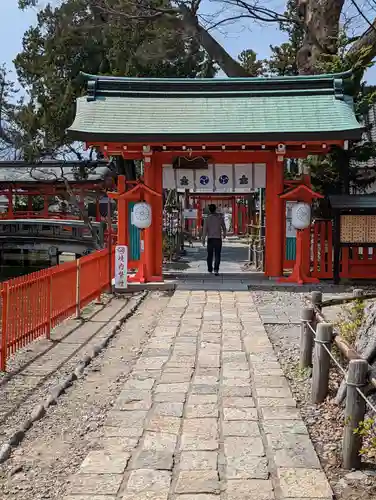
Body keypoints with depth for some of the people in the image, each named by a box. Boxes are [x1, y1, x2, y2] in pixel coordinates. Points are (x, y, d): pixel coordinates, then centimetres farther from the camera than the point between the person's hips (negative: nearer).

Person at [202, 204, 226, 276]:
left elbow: (205, 230, -9)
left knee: (210, 254, 14)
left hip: (210, 238, 0)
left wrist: (203, 239, -5)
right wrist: (224, 234, 29)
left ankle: (210, 269, 24)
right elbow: (223, 227, 10)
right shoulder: (220, 217, -1)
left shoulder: (207, 218, -4)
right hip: (218, 238, 0)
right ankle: (216, 269, -13)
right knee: (217, 255, -1)